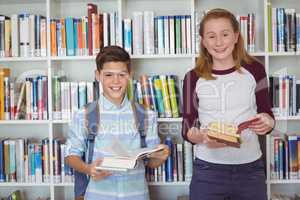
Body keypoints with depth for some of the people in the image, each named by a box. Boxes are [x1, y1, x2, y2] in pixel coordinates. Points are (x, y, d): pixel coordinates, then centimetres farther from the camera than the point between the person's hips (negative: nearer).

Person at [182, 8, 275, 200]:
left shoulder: (254, 70, -2)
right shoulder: (193, 78, -3)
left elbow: (267, 115, 5)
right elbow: (187, 128, -1)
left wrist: (266, 123, -17)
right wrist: (202, 136, -22)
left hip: (250, 168, 1)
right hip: (207, 170, -1)